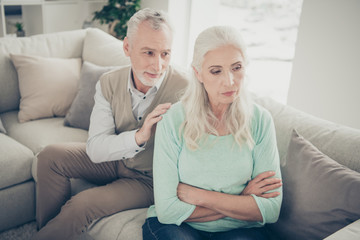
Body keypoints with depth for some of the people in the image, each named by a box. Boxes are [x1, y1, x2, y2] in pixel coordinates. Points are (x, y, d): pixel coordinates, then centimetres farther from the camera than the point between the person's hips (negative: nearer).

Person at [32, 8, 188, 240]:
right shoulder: (109, 83, -12)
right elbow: (95, 149, -19)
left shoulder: (184, 89, -27)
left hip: (148, 179, -5)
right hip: (115, 161, 5)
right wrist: (138, 136, -35)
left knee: (82, 205, -23)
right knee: (51, 156, -4)